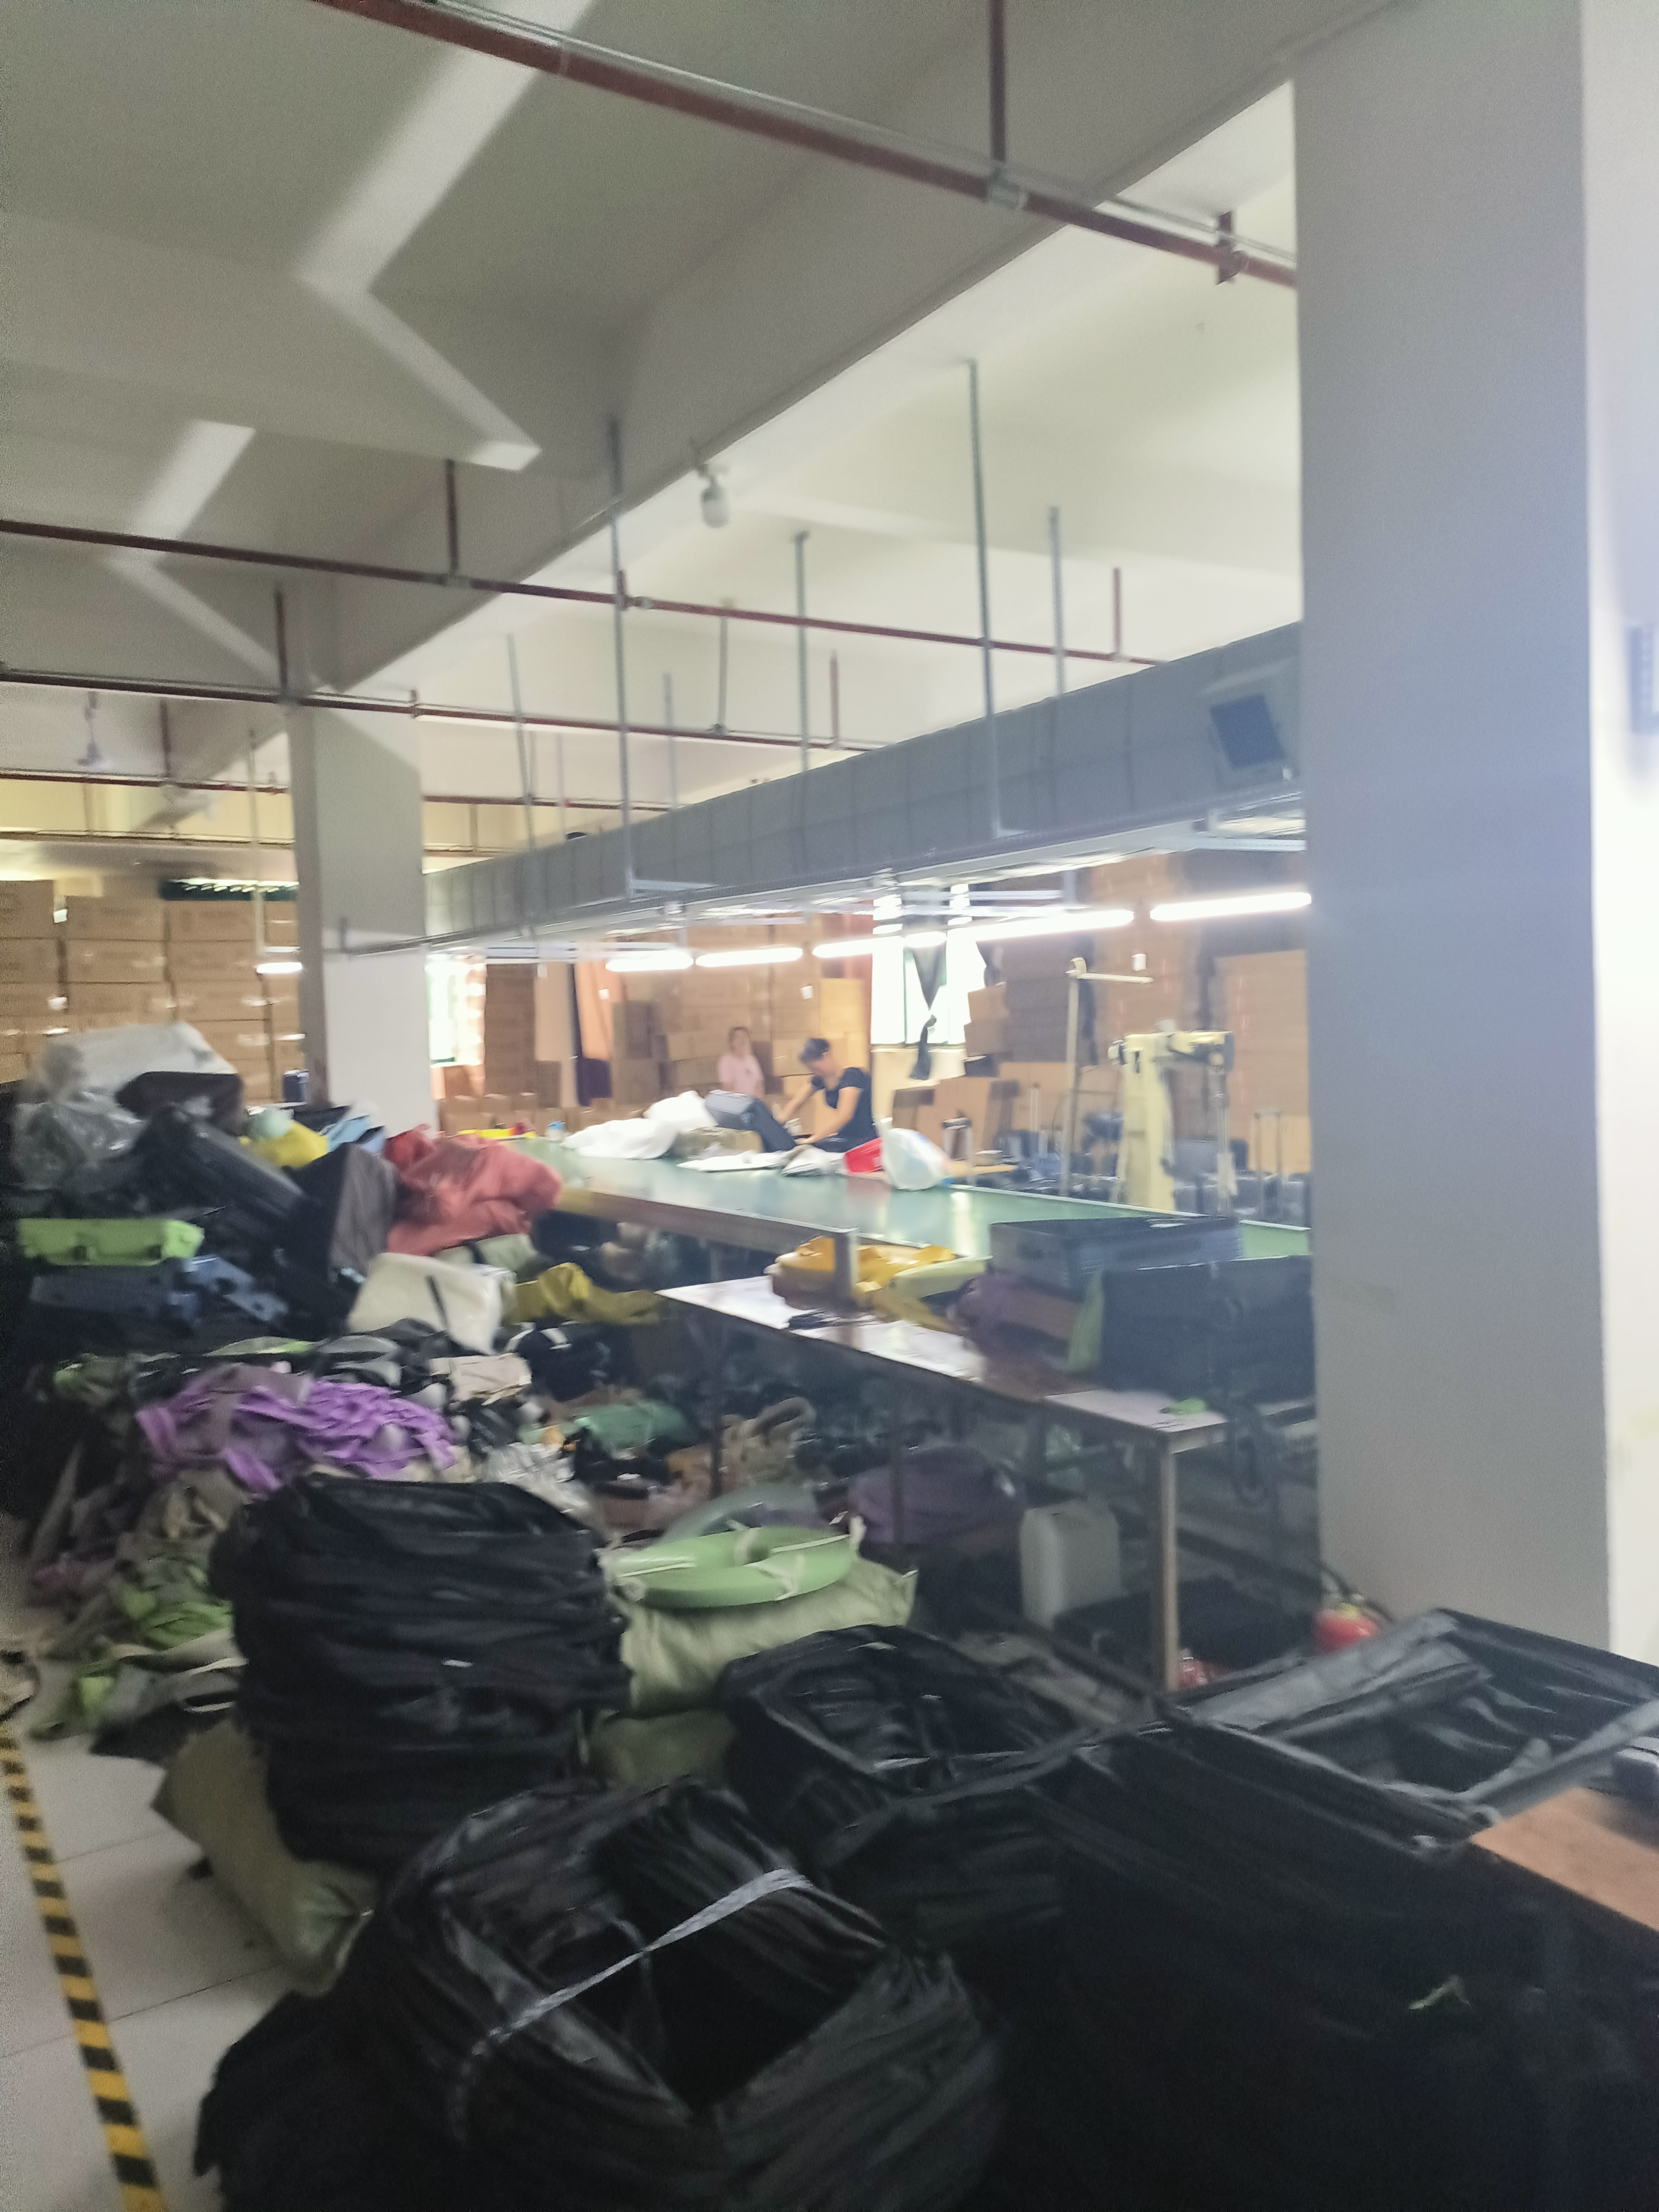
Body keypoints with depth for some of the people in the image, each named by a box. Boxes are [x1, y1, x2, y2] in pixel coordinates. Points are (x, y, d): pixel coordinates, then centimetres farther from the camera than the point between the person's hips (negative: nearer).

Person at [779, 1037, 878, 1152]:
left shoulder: (851, 1076, -18)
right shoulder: (820, 1079, 6)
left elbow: (844, 1115, -28)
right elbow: (796, 1104, 10)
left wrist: (814, 1139, -31)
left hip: (864, 1140, -7)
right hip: (842, 1137, 7)